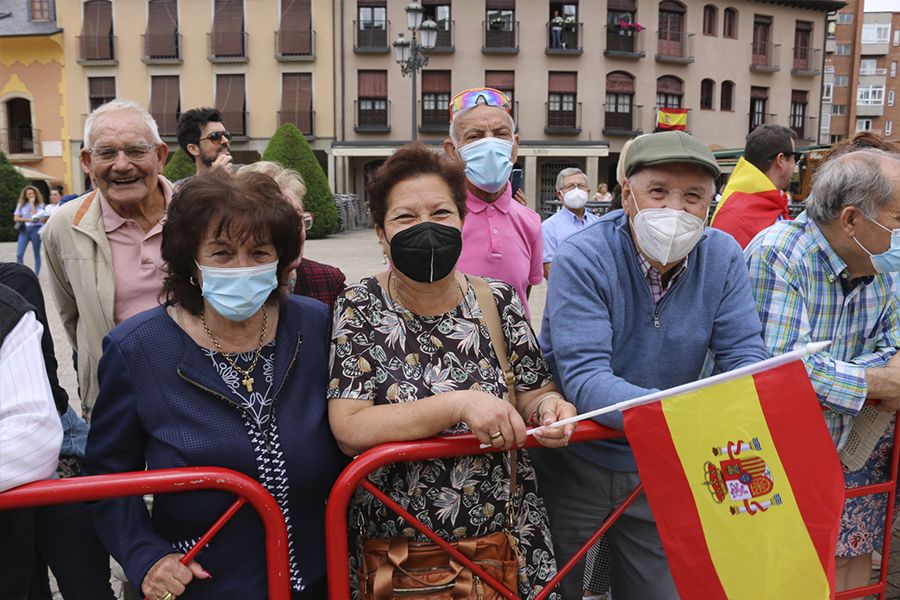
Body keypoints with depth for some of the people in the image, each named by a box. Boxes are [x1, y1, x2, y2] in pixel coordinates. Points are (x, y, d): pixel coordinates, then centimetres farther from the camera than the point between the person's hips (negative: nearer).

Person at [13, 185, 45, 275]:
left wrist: (32, 203, -8)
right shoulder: (20, 204, 11)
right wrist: (28, 219, -9)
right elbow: (16, 218, 5)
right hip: (24, 230, 3)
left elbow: (36, 216, -12)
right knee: (19, 254, -7)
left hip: (36, 229, -2)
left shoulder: (40, 204, 3)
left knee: (36, 254, 3)